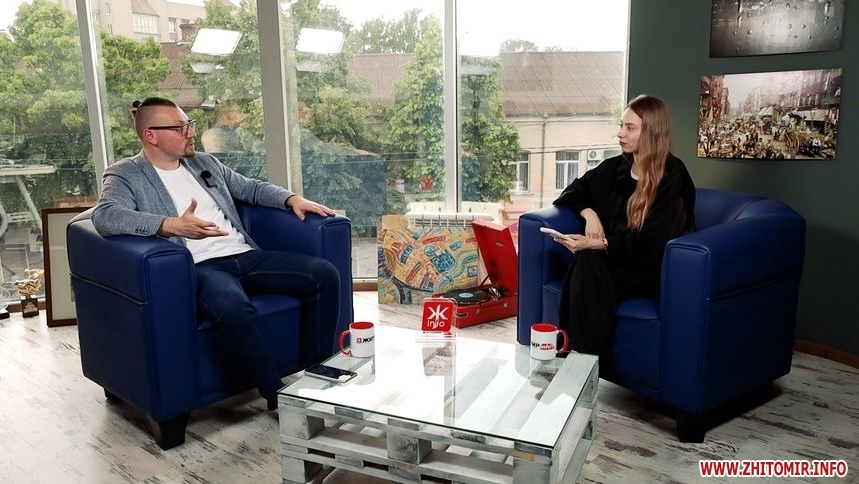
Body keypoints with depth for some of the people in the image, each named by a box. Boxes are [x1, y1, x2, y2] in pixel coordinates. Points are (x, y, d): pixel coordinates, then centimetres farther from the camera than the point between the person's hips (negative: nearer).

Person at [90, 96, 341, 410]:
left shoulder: (204, 162, 23)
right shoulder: (126, 175, 4)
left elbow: (251, 188, 30)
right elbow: (105, 215, -16)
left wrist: (292, 199, 9)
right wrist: (171, 225, -32)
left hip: (245, 255, 7)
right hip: (197, 267, -6)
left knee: (324, 274, -14)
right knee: (232, 306, -41)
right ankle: (278, 396, -23)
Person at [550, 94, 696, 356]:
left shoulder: (672, 178, -8)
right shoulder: (616, 167, 10)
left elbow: (652, 243, -16)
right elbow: (574, 191, 20)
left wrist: (599, 244, -27)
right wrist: (589, 213, -3)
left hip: (650, 269, -5)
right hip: (610, 257, 5)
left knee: (588, 263, -35)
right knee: (585, 264, -32)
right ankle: (576, 357, -31)